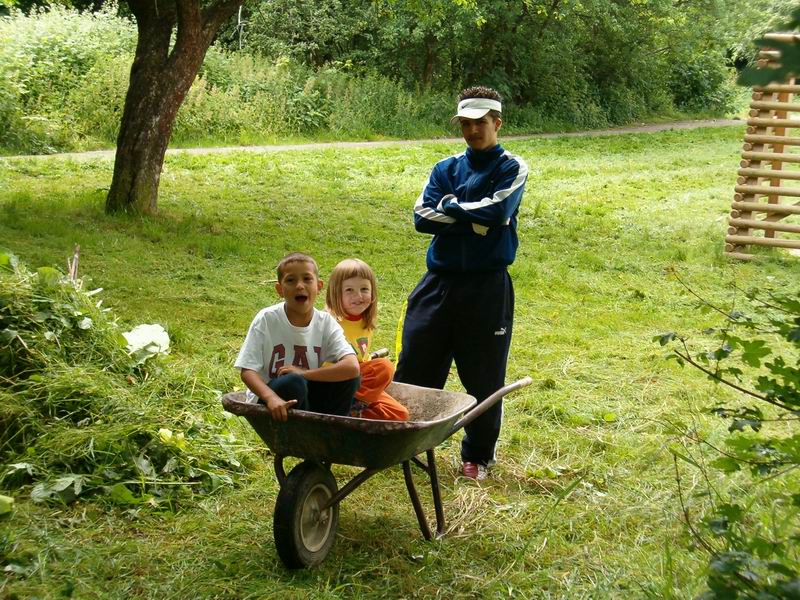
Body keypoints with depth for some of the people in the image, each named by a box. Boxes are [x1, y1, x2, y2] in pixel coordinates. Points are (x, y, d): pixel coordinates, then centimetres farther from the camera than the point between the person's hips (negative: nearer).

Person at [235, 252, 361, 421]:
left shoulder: (326, 322, -7)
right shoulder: (266, 319, -13)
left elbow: (352, 367, -21)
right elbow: (247, 371, -16)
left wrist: (304, 373, -26)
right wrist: (272, 397, -35)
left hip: (307, 400, 3)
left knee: (348, 378, -19)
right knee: (293, 384, -34)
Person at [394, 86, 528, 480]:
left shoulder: (512, 168, 2)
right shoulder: (445, 169, 12)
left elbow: (497, 211, -17)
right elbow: (422, 217, -3)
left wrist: (450, 205, -4)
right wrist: (475, 221, -10)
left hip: (488, 287, -3)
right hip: (439, 281, 4)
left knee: (484, 376, 4)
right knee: (414, 367, 5)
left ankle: (478, 455, 20)